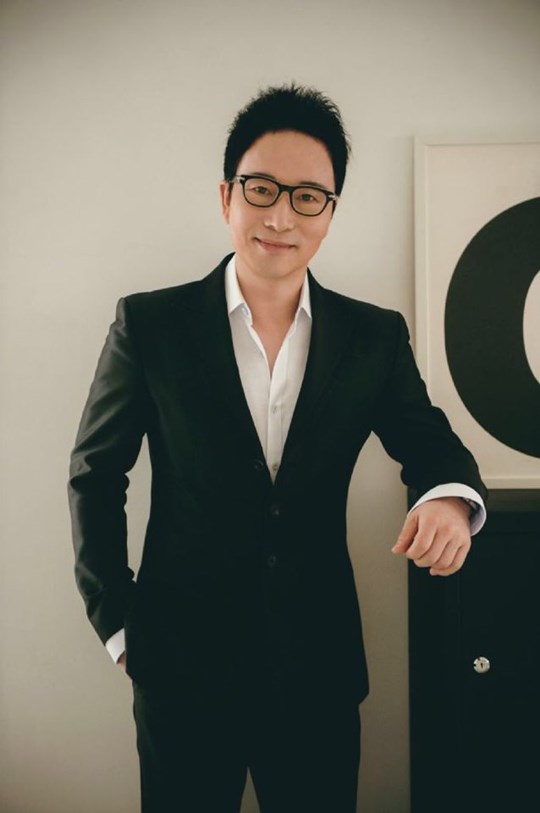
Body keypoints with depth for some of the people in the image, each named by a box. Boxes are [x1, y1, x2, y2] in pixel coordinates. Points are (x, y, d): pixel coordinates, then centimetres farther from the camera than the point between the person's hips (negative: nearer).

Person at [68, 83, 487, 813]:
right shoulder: (150, 324, -5)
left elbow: (428, 442, 7)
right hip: (181, 663, -1)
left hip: (320, 667, 2)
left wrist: (450, 496, -17)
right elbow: (95, 474, 1)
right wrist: (116, 621, -1)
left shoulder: (375, 337, -1)